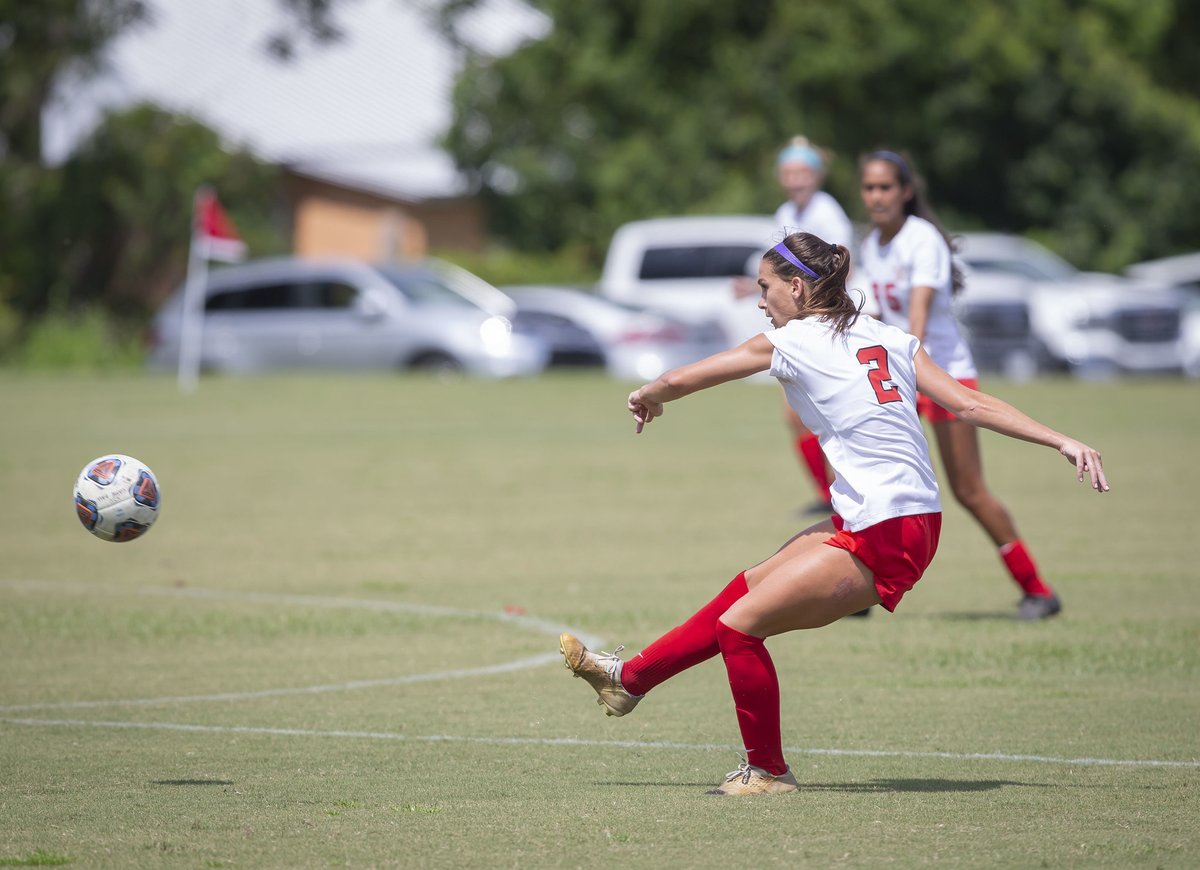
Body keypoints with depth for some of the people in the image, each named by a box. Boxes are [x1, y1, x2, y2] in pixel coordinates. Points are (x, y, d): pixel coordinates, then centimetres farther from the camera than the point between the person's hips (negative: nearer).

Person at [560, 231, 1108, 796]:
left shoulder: (791, 343, -4)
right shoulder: (890, 339, 13)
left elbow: (680, 380, 5)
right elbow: (971, 404, 2)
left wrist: (647, 398, 27)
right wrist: (1062, 441, 1)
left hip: (883, 539, -9)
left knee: (740, 622, 0)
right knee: (746, 588, 18)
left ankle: (768, 770, 12)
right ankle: (630, 679, 30)